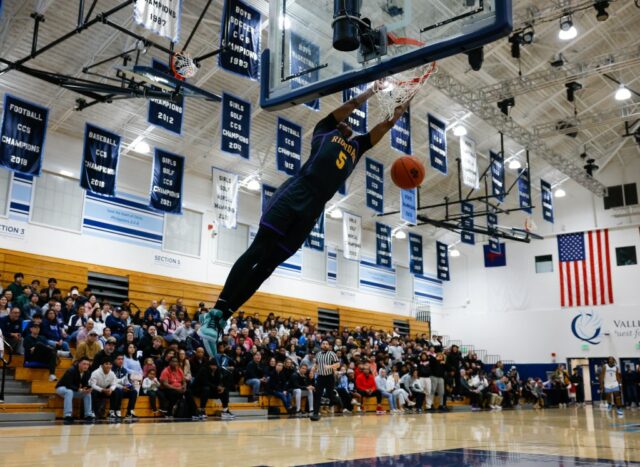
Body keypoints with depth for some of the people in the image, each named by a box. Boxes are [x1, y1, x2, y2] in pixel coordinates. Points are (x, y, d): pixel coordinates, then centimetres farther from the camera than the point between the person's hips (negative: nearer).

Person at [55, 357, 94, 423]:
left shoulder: (87, 373, -8)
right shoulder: (71, 371, -29)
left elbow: (85, 384, -4)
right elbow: (68, 385, -34)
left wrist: (88, 389, -27)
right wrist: (80, 390, -41)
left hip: (74, 390, 7)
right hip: (62, 388, -7)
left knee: (87, 393, -12)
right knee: (69, 392, -39)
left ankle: (88, 415, -11)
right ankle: (67, 415, -40)